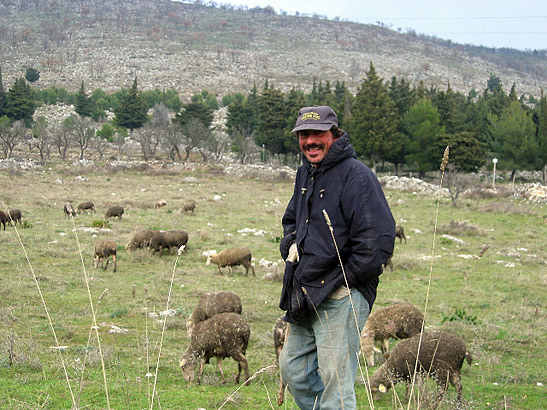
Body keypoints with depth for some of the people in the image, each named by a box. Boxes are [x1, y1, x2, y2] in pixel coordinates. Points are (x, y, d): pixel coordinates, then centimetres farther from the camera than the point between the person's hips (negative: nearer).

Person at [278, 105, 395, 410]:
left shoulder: (356, 176, -13)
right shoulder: (306, 174, 14)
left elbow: (377, 239, -20)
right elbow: (291, 220, 32)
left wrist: (343, 281, -15)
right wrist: (291, 249, 13)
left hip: (341, 298, -9)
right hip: (306, 296, 9)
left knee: (335, 379, -8)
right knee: (293, 367, 15)